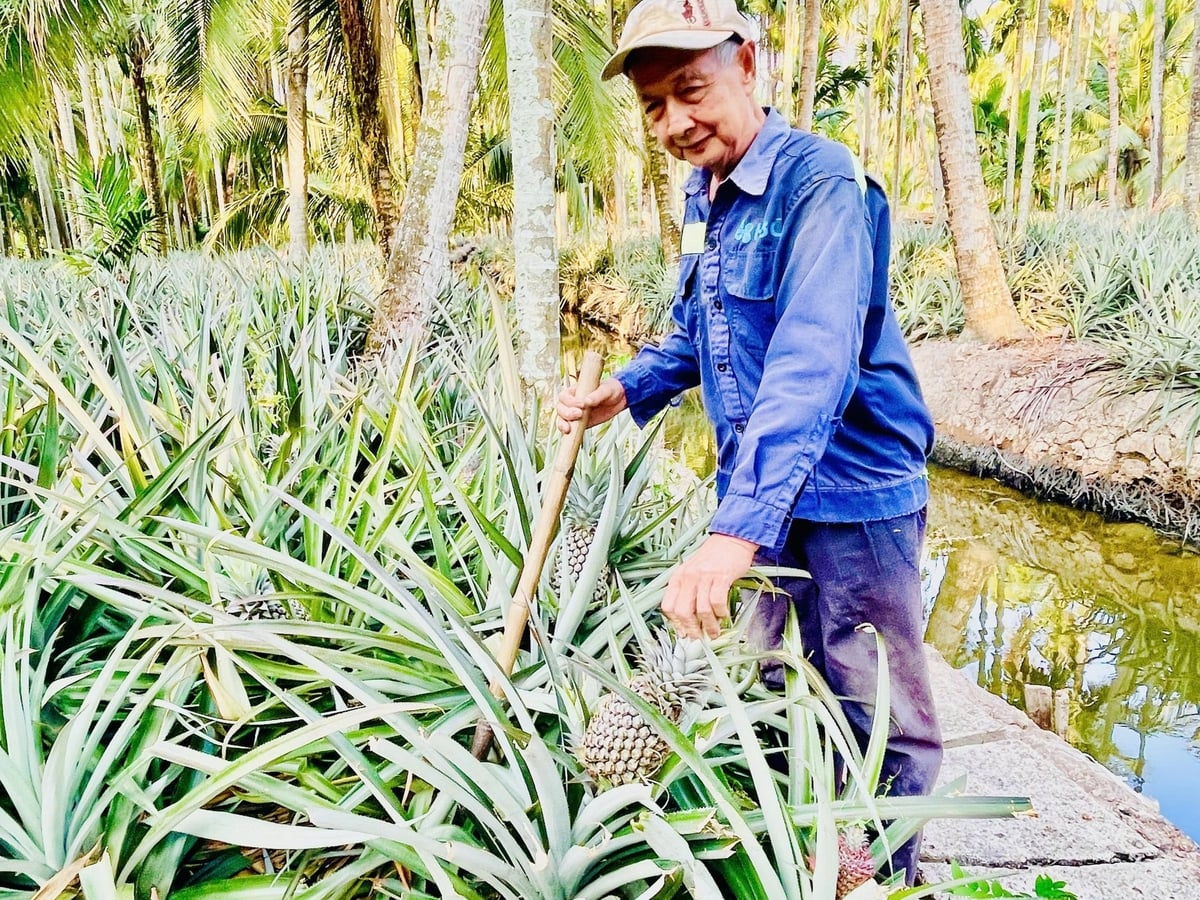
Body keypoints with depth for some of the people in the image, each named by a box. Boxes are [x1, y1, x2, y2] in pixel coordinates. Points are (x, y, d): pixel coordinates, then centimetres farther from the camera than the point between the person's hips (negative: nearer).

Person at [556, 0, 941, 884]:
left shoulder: (822, 182, -19)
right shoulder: (703, 196, 7)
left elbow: (813, 364, -31)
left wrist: (739, 527, -40)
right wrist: (628, 389, 2)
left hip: (851, 491, -7)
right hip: (757, 489, 8)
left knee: (878, 719, 7)